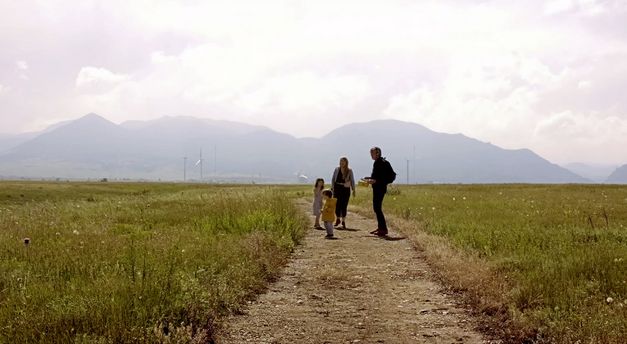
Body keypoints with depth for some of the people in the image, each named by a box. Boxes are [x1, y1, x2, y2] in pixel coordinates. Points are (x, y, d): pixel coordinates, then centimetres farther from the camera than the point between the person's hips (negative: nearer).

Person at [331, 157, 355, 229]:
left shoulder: (349, 171, -2)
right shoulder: (337, 169, 2)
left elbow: (352, 180, 3)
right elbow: (333, 179, 8)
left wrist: (353, 190, 0)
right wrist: (332, 188, 5)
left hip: (346, 189, -1)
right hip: (337, 188, 1)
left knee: (344, 206, 0)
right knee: (337, 205, 0)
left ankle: (343, 221, 11)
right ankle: (338, 219, 23)